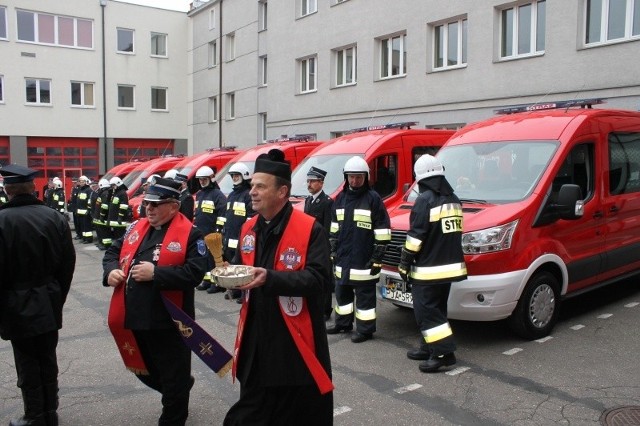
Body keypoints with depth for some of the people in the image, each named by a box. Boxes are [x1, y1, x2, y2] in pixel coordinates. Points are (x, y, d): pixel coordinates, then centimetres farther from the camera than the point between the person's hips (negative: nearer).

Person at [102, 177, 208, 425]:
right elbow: (113, 252, 19)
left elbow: (195, 272, -21)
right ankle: (181, 388, 51)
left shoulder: (190, 234, -12)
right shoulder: (135, 228, 9)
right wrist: (111, 270, -3)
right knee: (143, 369, 25)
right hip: (133, 318, 7)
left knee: (173, 378, 8)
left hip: (168, 322, -7)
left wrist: (155, 273, -24)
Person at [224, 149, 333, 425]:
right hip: (256, 337, 6)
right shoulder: (248, 229, 8)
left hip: (296, 340, -6)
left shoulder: (309, 229, -13)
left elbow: (318, 278, -21)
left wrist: (270, 278, -31)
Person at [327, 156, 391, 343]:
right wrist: (333, 251, 14)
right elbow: (334, 228, 18)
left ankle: (365, 329, 12)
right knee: (342, 293, 17)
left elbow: (382, 231, -9)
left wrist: (377, 258, -11)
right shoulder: (340, 198, 10)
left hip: (364, 261, -6)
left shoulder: (373, 198, -8)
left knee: (365, 296, 2)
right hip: (342, 259, 7)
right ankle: (343, 323, 32)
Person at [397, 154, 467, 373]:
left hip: (428, 269, -9)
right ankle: (429, 347, 24)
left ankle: (444, 352, -8)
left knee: (426, 310, -4)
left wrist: (404, 263, -10)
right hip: (449, 266, 9)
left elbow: (415, 236, -18)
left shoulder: (425, 200, -15)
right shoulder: (453, 199, 12)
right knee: (436, 308, 16)